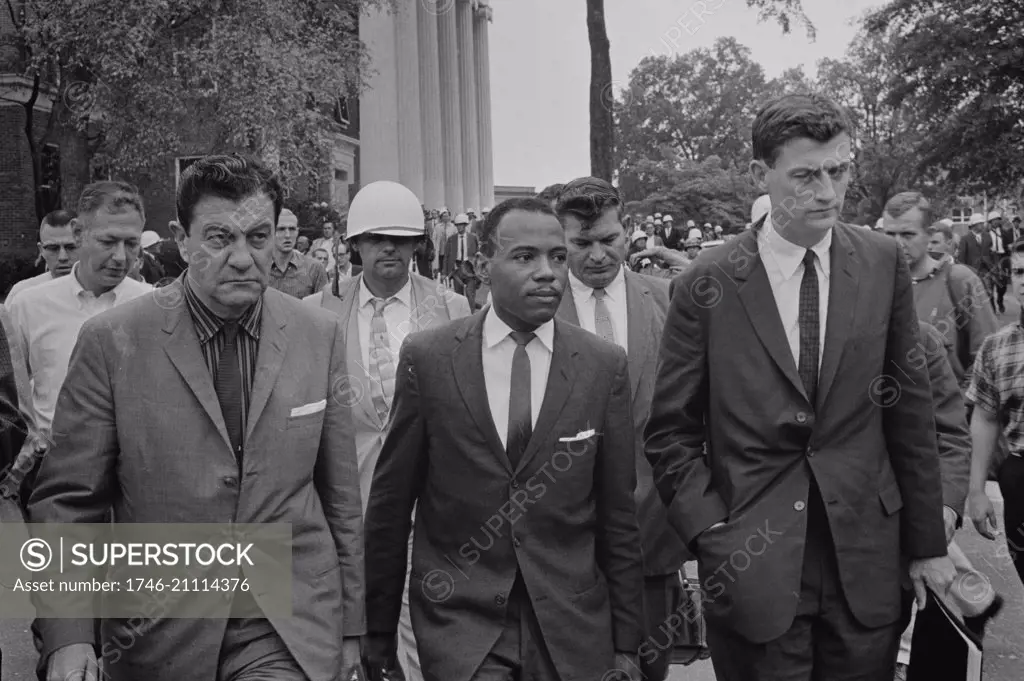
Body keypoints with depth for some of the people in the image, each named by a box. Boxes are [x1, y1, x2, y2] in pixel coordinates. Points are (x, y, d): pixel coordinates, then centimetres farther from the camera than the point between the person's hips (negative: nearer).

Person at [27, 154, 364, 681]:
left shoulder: (320, 335, -1)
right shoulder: (112, 341, -8)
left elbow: (341, 494, 5)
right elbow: (66, 500, -3)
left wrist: (350, 628, 8)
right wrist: (68, 637, -14)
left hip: (293, 634, 1)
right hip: (160, 636, 0)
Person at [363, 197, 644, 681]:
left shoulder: (604, 365, -3)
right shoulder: (427, 357, -6)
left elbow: (617, 514, 2)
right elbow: (389, 505, 0)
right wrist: (379, 634, 5)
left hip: (571, 626, 2)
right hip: (459, 621, -1)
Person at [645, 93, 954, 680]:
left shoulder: (884, 264, 0)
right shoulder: (708, 284, -7)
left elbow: (911, 410, 4)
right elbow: (671, 432, -2)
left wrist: (928, 544, 6)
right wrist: (711, 534, -12)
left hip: (867, 559, 2)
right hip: (754, 566, -2)